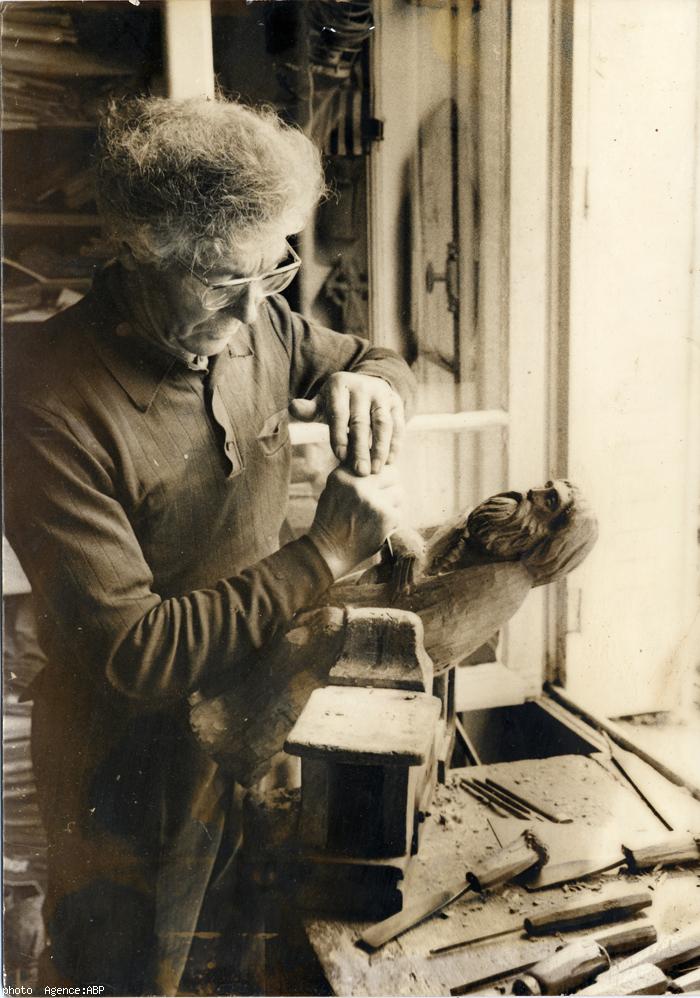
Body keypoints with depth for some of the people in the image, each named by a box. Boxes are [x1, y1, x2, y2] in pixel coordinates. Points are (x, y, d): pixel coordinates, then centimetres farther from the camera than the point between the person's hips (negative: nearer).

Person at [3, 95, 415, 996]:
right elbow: (132, 651, -30)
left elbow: (375, 360, 12)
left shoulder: (253, 324, -8)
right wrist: (324, 554, -29)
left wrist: (365, 383, -13)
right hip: (129, 773, -6)